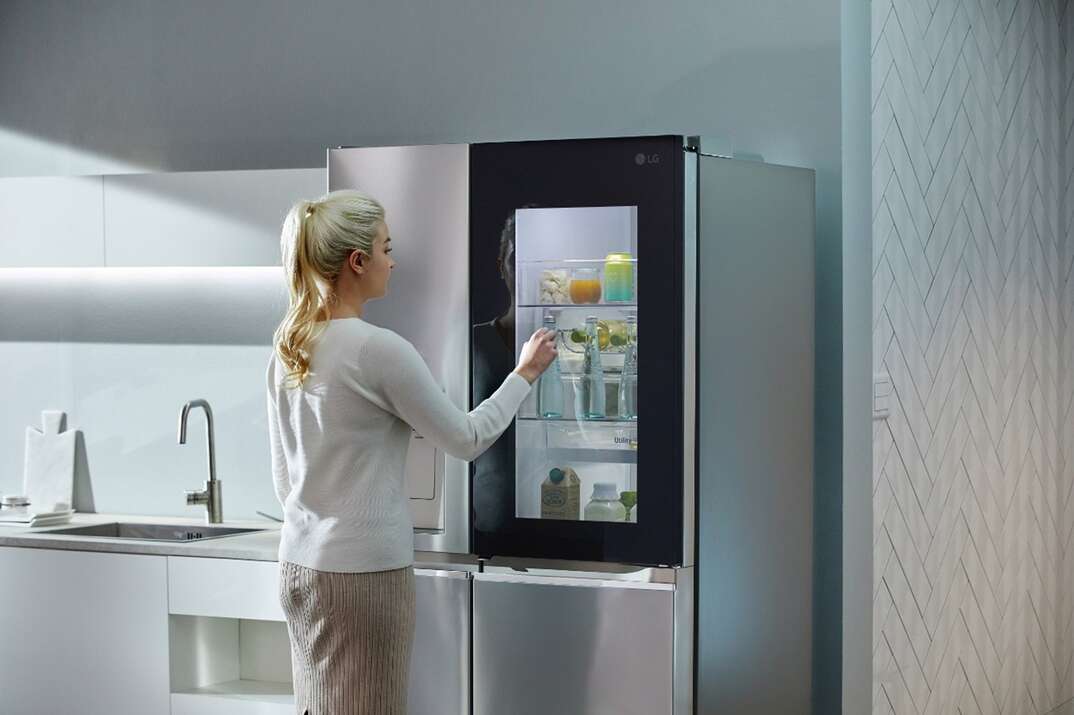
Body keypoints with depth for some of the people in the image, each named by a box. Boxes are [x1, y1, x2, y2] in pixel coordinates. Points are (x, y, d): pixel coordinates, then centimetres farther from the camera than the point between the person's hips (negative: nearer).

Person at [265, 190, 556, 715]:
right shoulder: (379, 349, -17)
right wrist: (525, 374, 5)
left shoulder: (289, 347, 6)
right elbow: (466, 439, -7)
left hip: (300, 565, 8)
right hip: (364, 572, -8)